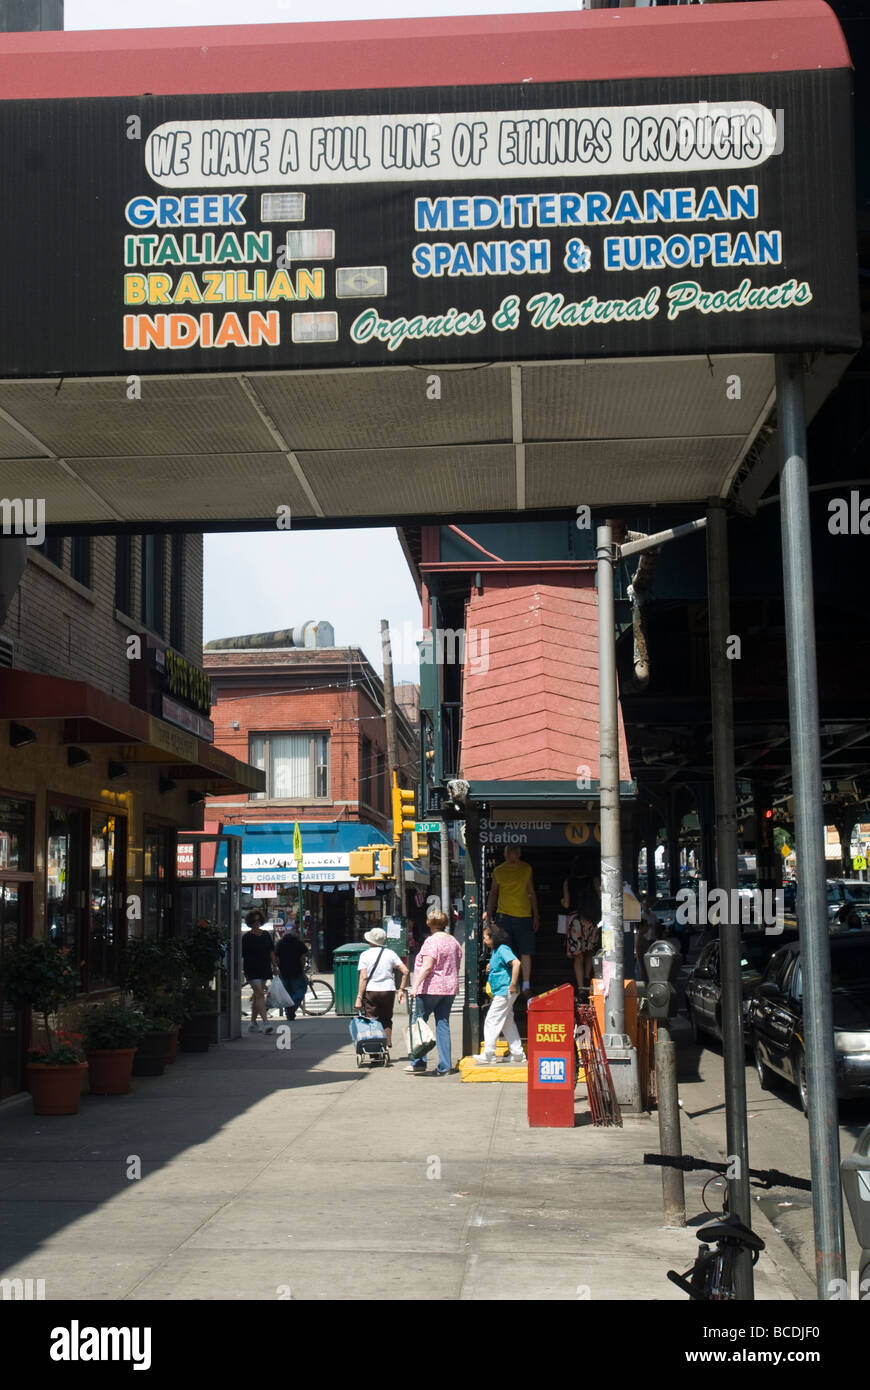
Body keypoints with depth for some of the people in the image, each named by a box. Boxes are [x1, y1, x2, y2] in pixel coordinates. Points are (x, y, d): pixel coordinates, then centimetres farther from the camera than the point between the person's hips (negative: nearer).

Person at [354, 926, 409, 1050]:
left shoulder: (365, 955, -2)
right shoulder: (390, 954, 5)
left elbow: (363, 977, -9)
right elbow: (405, 971, -1)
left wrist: (359, 997, -8)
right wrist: (401, 989, 7)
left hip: (371, 991, -2)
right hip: (388, 990, 2)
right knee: (386, 1020, 15)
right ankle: (387, 1046, 3)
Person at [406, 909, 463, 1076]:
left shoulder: (432, 941, -12)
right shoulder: (453, 941, 11)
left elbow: (427, 967, -20)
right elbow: (456, 967, 17)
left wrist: (415, 986, -21)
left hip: (430, 988, -7)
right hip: (449, 989, 7)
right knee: (443, 1025, 7)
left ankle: (419, 1063, 2)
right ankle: (445, 1067, 3)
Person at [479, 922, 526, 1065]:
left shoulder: (503, 949, -14)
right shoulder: (495, 951, 16)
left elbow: (516, 963, -26)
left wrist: (513, 985, -27)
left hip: (505, 992, -10)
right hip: (501, 993, 10)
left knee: (491, 1021, -8)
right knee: (508, 1024, 13)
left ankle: (488, 1055, -6)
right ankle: (518, 1055, 16)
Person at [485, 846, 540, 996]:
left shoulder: (527, 869, 7)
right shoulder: (498, 871, 3)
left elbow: (531, 893, 13)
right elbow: (493, 892, 13)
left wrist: (536, 916, 12)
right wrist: (489, 913, 6)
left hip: (524, 916, 1)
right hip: (503, 915, -1)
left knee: (526, 952, -2)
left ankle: (526, 985, 4)